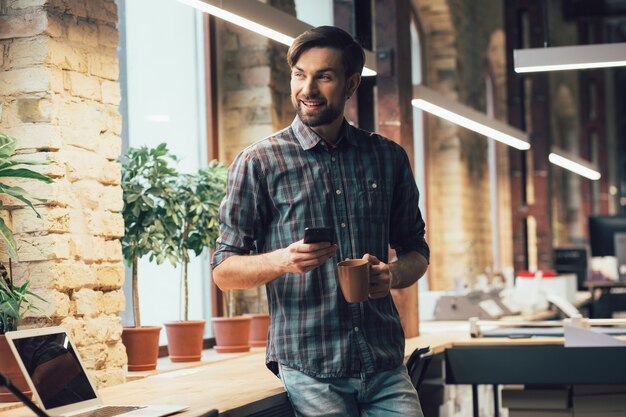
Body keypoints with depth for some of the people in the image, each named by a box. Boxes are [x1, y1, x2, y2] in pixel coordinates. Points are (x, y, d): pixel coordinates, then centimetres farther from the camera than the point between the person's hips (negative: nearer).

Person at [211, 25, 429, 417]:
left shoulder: (388, 157, 9)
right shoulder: (259, 162, 0)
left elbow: (416, 251, 17)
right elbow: (224, 270, -1)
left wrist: (394, 275, -6)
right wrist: (283, 260, -20)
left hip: (385, 367, 3)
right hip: (309, 369, -3)